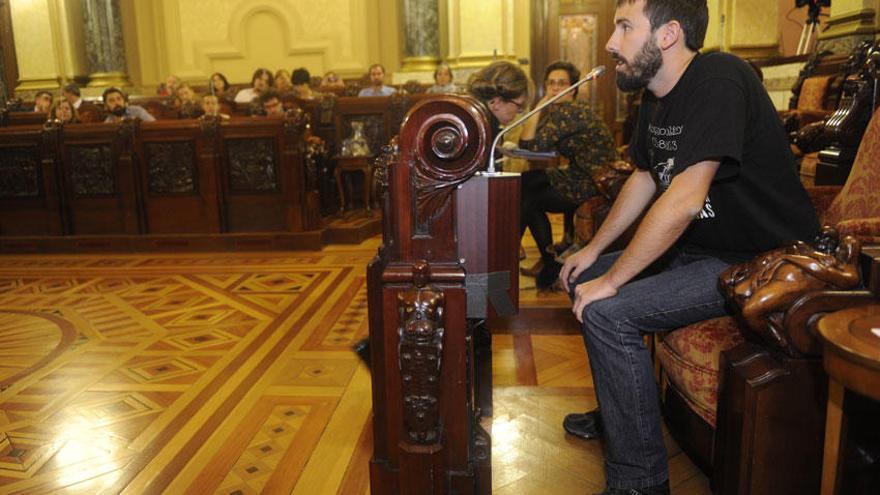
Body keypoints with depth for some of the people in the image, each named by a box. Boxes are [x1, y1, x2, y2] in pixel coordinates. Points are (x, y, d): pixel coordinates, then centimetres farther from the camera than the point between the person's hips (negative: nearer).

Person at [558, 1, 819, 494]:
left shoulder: (719, 80, -23)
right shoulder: (657, 98, 7)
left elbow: (684, 200, -30)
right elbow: (645, 179, 19)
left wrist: (611, 279, -22)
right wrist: (593, 251, 14)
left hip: (762, 262, -10)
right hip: (698, 248, 10)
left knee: (607, 312, -23)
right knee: (583, 280, 11)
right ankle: (618, 412, 26)